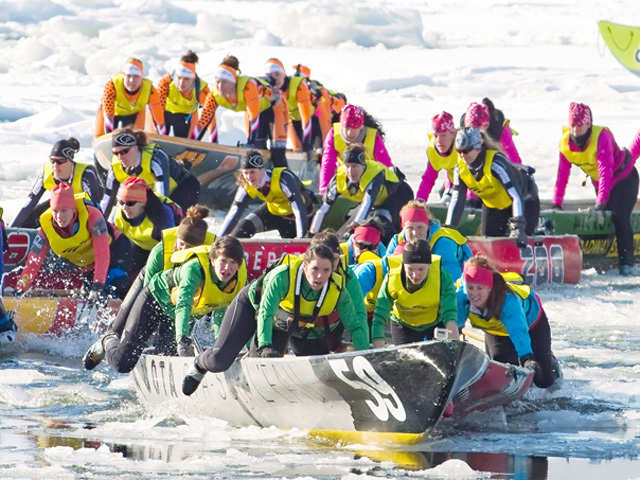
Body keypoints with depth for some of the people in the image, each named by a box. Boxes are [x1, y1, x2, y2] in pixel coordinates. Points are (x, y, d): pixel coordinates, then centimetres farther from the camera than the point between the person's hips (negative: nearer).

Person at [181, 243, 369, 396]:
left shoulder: (337, 290, -28)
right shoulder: (284, 275, -39)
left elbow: (355, 325, -21)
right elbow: (265, 312, -42)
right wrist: (266, 347, -54)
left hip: (283, 323, 4)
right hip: (251, 306, -4)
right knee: (219, 361, -10)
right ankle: (200, 364, 28)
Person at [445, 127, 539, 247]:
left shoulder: (496, 163, -38)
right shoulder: (460, 168, -18)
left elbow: (516, 197, -41)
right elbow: (456, 201, -12)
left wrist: (518, 228, -49)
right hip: (492, 204, 6)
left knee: (522, 241, -17)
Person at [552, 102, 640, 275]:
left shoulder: (601, 136, -33)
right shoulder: (565, 142, -15)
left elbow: (606, 171, -39)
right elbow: (562, 174, -9)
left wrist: (600, 203, -45)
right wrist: (556, 203, -11)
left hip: (624, 178, -6)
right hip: (599, 182, 6)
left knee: (620, 219, -17)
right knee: (603, 218, 5)